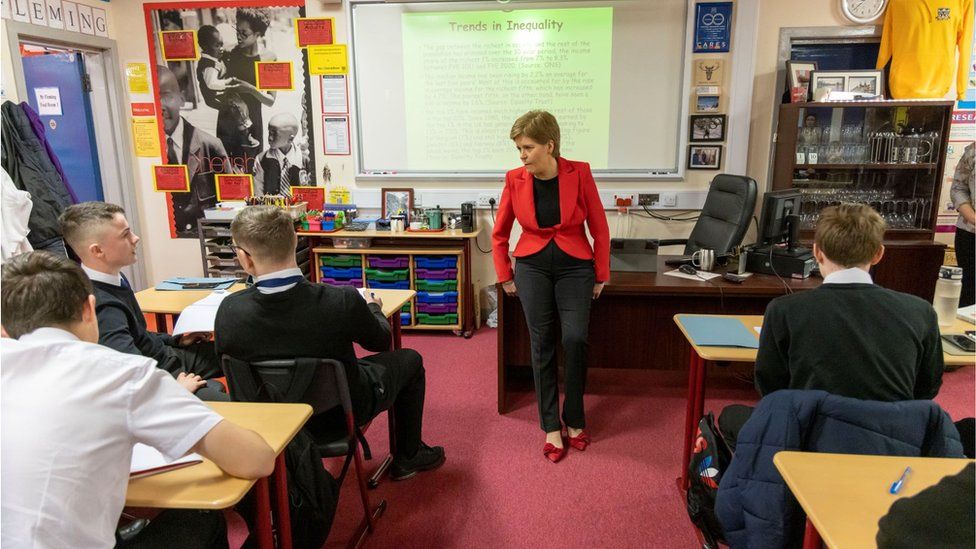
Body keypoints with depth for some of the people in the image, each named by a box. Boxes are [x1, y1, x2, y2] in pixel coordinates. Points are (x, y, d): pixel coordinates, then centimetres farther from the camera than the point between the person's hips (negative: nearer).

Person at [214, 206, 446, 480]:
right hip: (346, 409, -3)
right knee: (410, 359, 22)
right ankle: (408, 457, 34)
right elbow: (380, 341, -11)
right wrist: (373, 307, 11)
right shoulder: (343, 301, -33)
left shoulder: (229, 311, -25)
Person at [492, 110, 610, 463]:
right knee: (542, 345, 1)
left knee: (575, 339, -13)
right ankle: (551, 427, 14)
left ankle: (575, 420, 9)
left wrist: (601, 275, 3)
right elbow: (499, 233, 8)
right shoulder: (515, 180, -4)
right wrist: (505, 276, 9)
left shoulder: (579, 173, -9)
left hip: (575, 266, -1)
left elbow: (599, 228, 0)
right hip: (532, 266, 1)